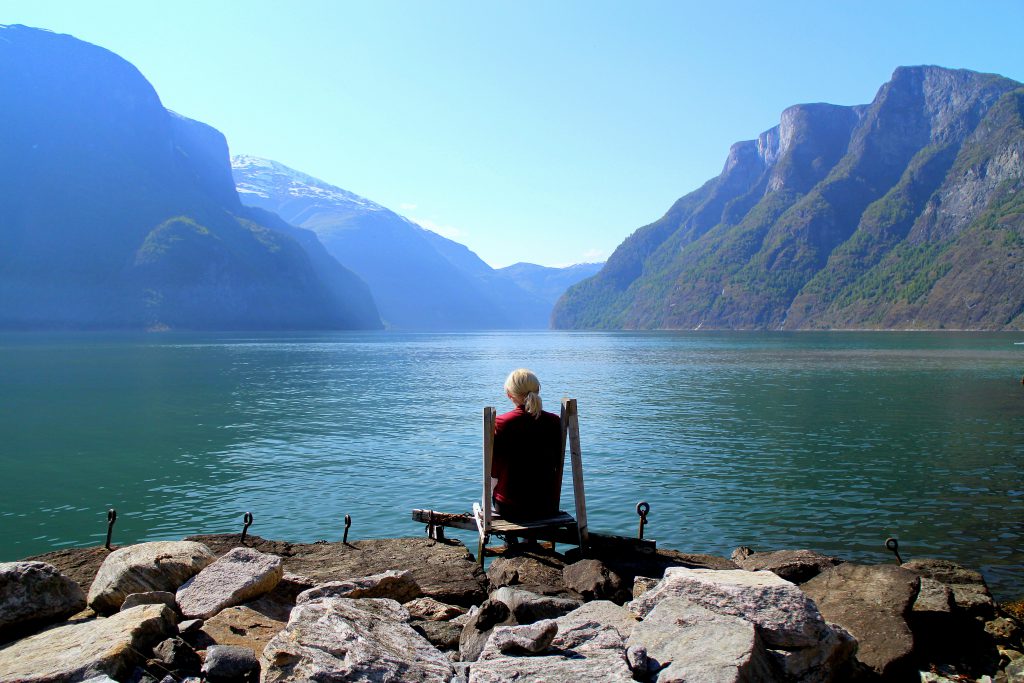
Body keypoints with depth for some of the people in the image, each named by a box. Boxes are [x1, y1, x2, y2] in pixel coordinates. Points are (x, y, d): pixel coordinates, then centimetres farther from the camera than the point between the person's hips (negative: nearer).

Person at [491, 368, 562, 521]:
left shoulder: (500, 423, -13)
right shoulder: (554, 422, -5)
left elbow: (493, 470, -6)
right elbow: (557, 464, 7)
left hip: (509, 508, -3)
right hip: (548, 506, 3)